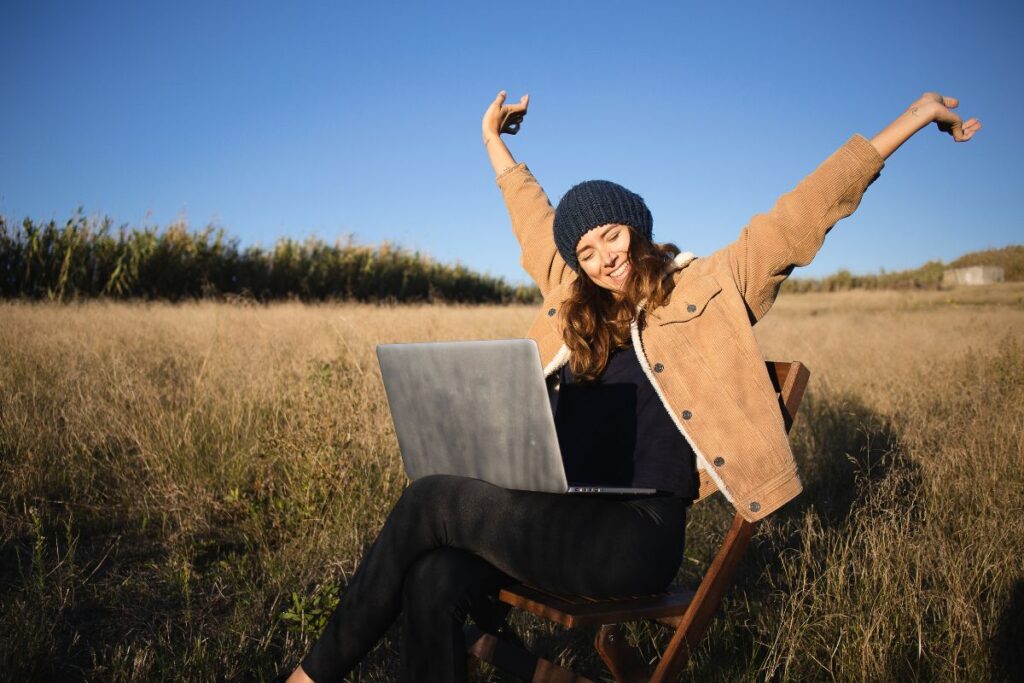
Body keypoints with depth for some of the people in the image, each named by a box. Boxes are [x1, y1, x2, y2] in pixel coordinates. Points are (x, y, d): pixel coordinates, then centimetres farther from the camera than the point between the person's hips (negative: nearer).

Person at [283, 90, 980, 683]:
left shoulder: (707, 289, 6)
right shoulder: (576, 303, 20)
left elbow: (801, 215, 4)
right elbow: (536, 219, 32)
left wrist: (909, 121, 4)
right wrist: (494, 140, 43)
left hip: (637, 534, -5)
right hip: (558, 516, 6)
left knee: (431, 501, -20)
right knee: (434, 581, -25)